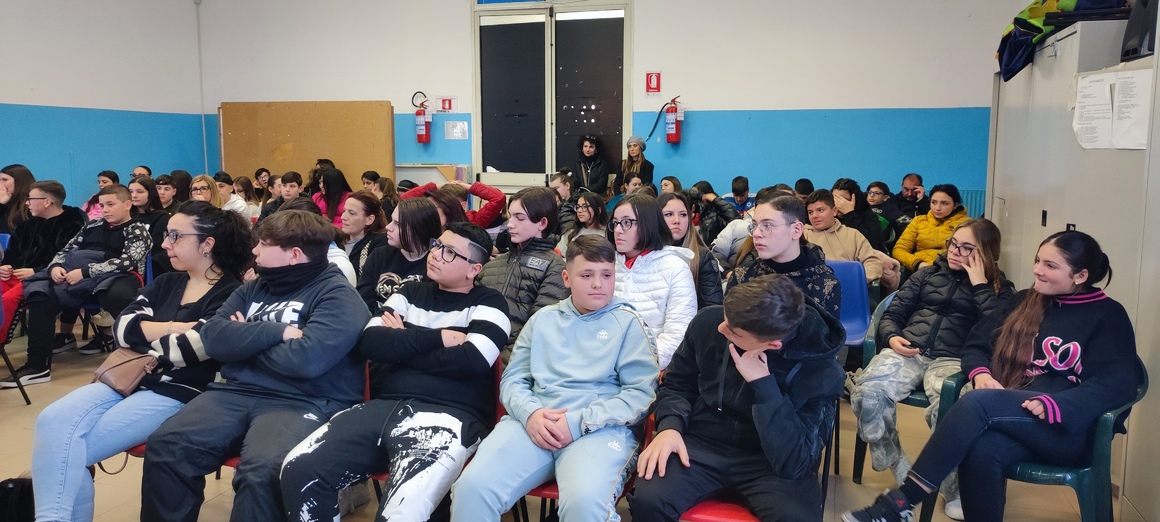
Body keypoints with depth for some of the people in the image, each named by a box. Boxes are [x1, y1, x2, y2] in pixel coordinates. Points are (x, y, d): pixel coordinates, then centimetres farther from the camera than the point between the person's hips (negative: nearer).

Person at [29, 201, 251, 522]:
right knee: (52, 421, -18)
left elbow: (190, 348, -18)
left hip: (178, 392, -7)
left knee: (71, 449, -19)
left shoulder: (229, 295, -6)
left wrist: (146, 334, 0)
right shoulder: (166, 283, 18)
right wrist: (174, 328, -8)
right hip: (129, 377, 7)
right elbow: (122, 328, 6)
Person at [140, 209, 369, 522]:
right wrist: (278, 332, -9)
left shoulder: (336, 294, -4)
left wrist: (246, 340, -2)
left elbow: (306, 358, -19)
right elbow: (213, 337, 4)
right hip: (237, 392, 7)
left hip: (303, 402, -6)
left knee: (261, 472, -33)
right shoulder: (253, 288, 19)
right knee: (165, 446, -15)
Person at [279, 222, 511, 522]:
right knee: (298, 470, -15)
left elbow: (472, 360, -12)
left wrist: (401, 344, 0)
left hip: (450, 416, -5)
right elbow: (370, 342, 5)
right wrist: (438, 337, -6)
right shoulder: (411, 293, 20)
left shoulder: (487, 304, 7)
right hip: (387, 406, 5)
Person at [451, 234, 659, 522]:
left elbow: (642, 393, -1)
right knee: (472, 487, -23)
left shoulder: (627, 322, 8)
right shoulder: (543, 318, 19)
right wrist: (530, 413, -8)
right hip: (533, 422, 3)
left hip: (602, 428, -3)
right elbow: (513, 380, 15)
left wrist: (579, 422, -12)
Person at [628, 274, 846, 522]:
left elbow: (794, 463, -23)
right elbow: (677, 385, 8)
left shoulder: (822, 373, -17)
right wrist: (670, 426, -12)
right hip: (702, 443, 2)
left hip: (766, 460, -1)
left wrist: (763, 384, -27)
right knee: (647, 499, -27)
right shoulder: (708, 322, -9)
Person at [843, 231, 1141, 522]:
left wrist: (1052, 405, -25)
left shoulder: (1108, 317, 4)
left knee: (979, 402, -33)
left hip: (1066, 429, -4)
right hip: (1011, 417, 4)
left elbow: (1117, 384, -10)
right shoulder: (1024, 302, 19)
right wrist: (981, 373, -8)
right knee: (980, 450, -34)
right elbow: (976, 344, 17)